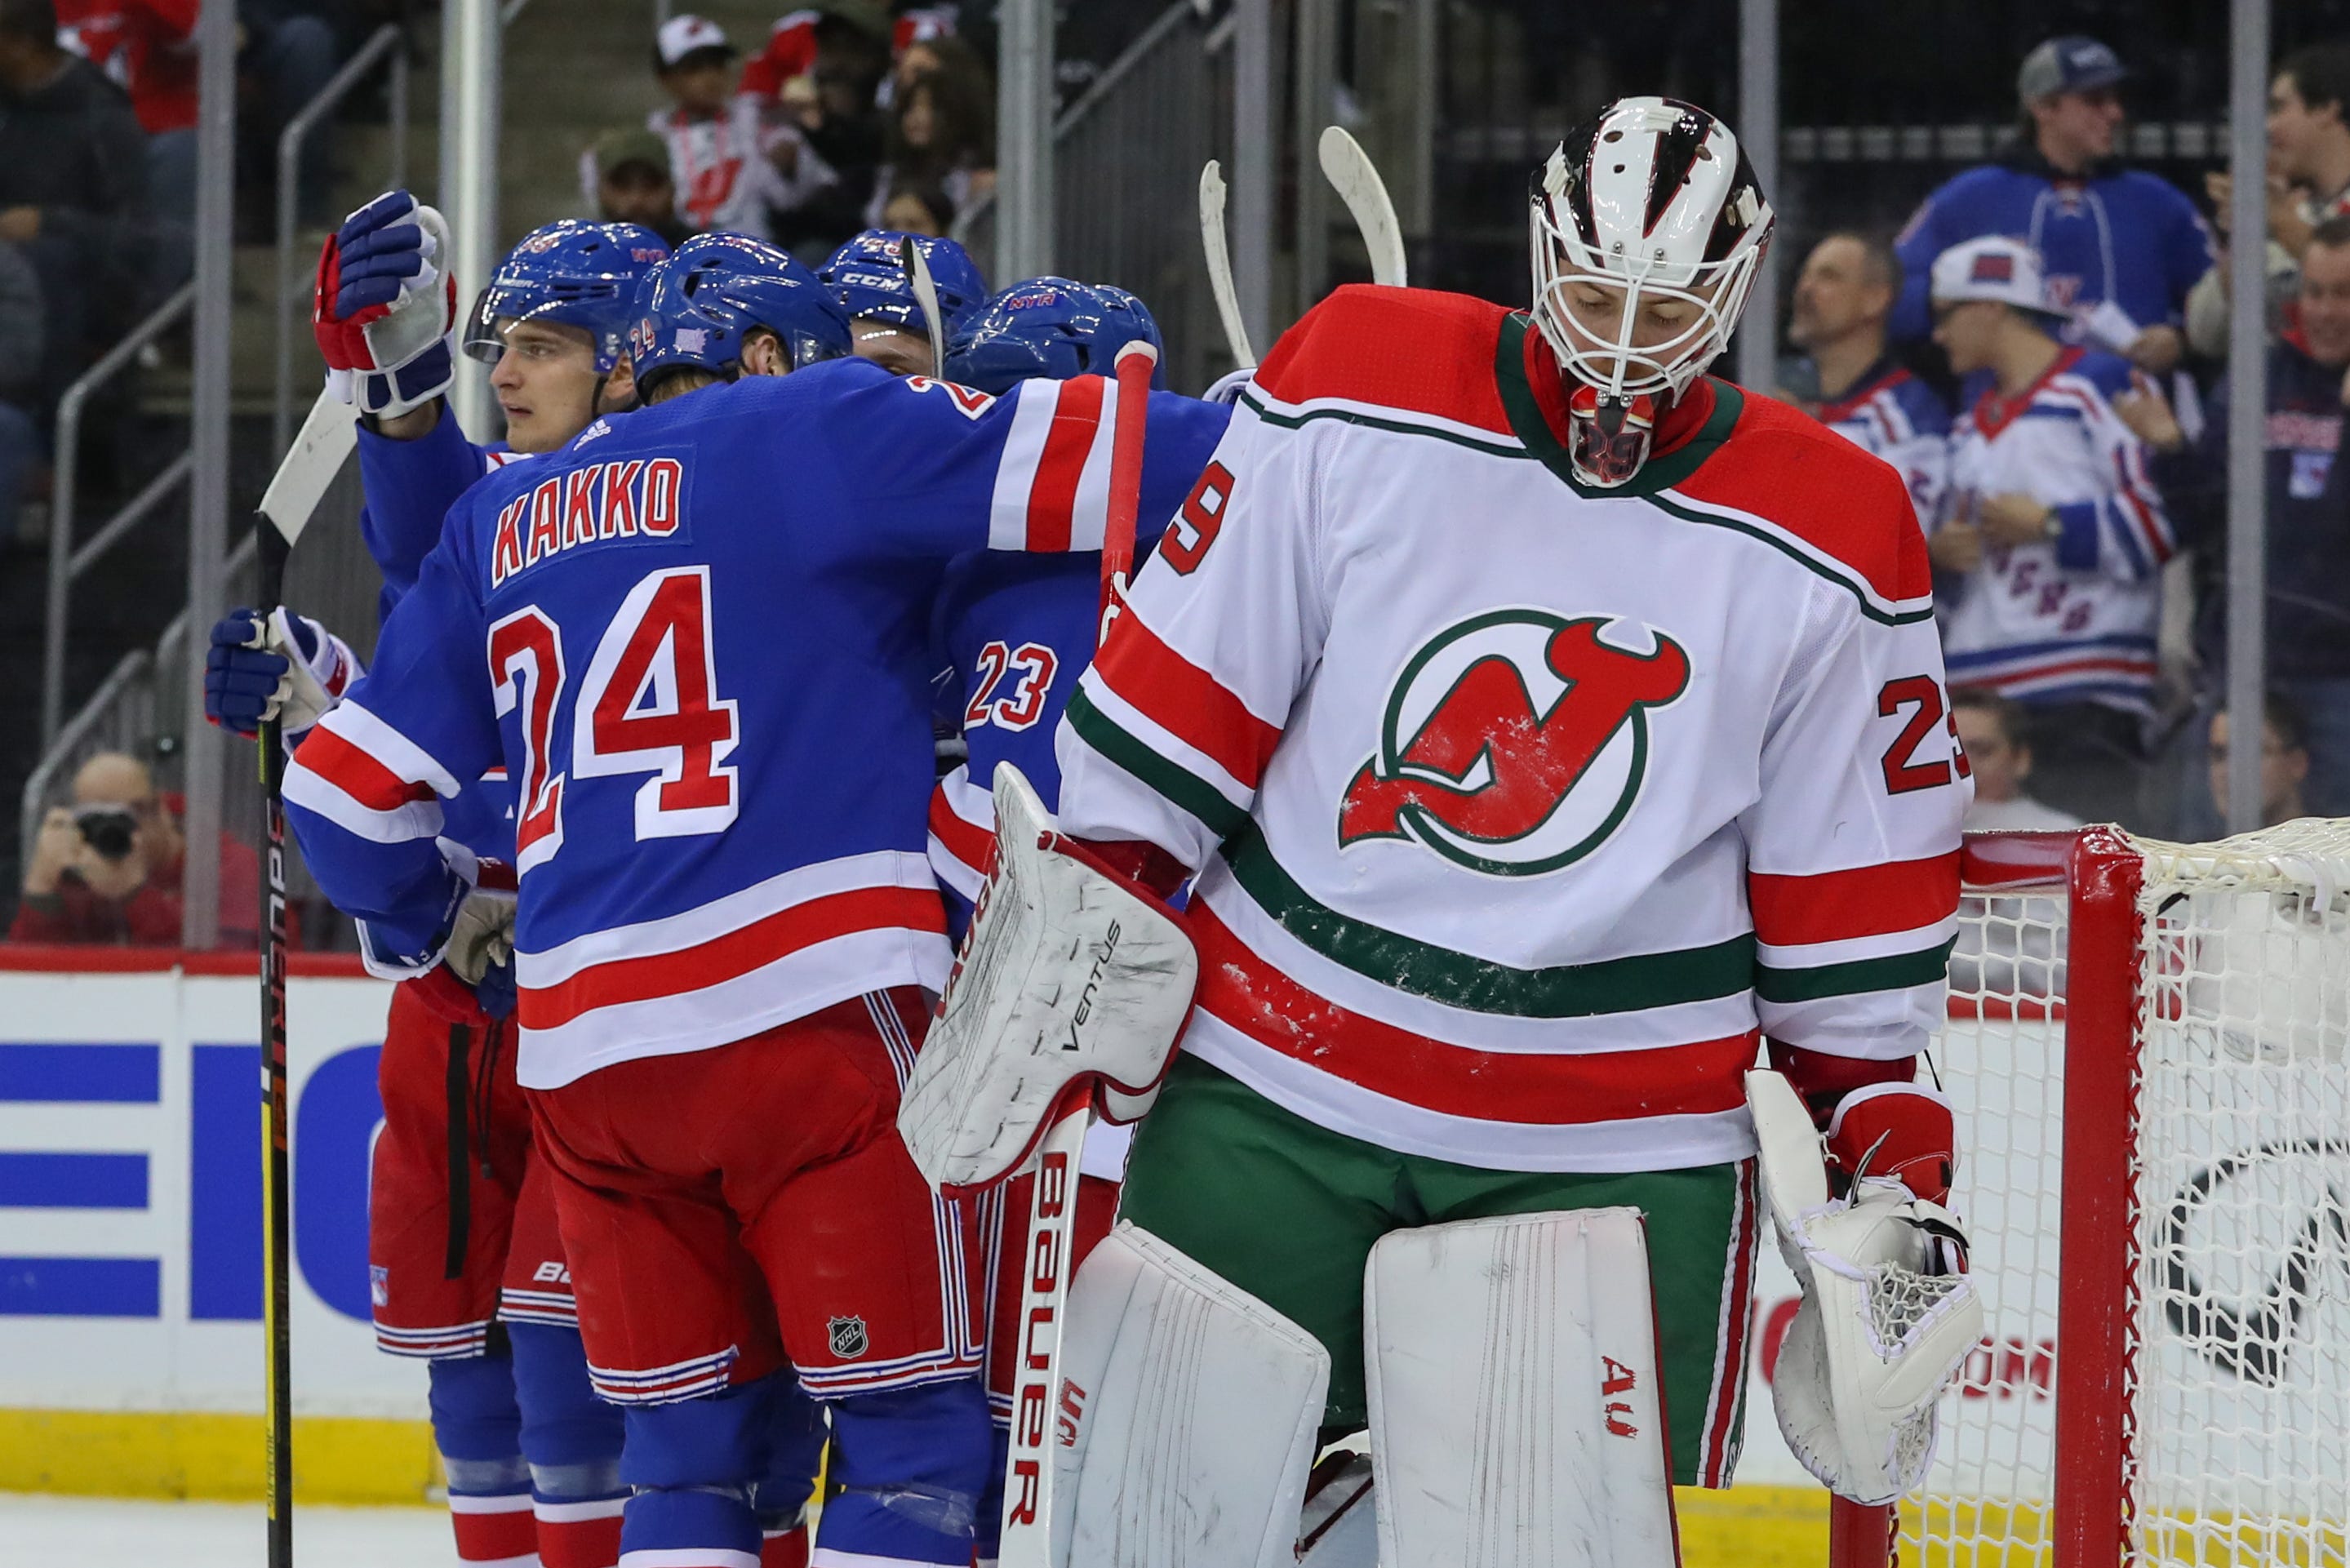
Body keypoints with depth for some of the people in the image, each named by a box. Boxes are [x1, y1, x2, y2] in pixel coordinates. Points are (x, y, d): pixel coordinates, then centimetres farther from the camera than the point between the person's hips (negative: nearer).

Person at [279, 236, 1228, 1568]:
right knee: (911, 1426, -1)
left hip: (583, 1047, 6)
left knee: (686, 1445, 12)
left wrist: (433, 925, 39)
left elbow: (350, 791, 21)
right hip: (810, 1011, -6)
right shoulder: (810, 432, 5)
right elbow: (1078, 457, -5)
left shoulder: (502, 521, 20)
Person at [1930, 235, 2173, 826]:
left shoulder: (2101, 390, -4)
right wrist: (1940, 549, 11)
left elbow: (2165, 520, -13)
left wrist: (2049, 525, -10)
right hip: (1981, 694, 8)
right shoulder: (1971, 425, 24)